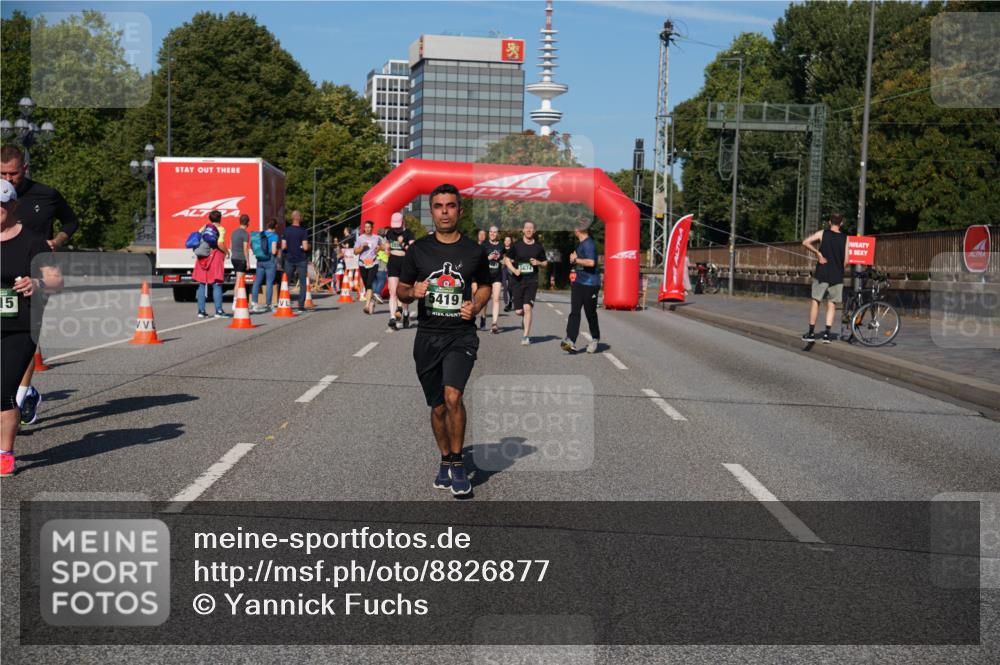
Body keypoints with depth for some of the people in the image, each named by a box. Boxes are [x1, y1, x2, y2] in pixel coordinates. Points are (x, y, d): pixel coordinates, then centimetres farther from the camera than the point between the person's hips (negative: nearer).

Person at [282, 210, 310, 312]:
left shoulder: (286, 230, 0)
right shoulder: (303, 231, -9)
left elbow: (283, 247, -3)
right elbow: (305, 247, -14)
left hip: (289, 259, 3)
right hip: (301, 260, -2)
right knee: (302, 283, 4)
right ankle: (301, 305, 0)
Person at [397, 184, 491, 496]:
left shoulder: (474, 251, 2)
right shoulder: (418, 249, 3)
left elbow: (485, 286, 15)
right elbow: (401, 290, 10)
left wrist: (476, 306, -5)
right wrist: (413, 292, -14)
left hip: (461, 335, -2)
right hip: (427, 337, 2)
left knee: (452, 396, -21)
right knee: (437, 406, 10)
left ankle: (458, 462, -4)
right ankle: (445, 461, 31)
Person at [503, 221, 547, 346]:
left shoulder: (538, 246, 6)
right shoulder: (516, 245, 2)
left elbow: (545, 263, 15)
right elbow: (507, 260, 7)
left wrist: (538, 263, -7)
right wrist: (514, 270, -10)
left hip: (532, 281, -1)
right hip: (518, 280, 1)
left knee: (527, 307, -16)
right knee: (518, 311, 0)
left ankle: (526, 336, -10)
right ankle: (527, 317, 37)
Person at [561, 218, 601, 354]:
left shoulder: (589, 244, -16)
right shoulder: (581, 244, 14)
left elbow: (591, 262, -30)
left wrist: (575, 260, -18)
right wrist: (574, 259, 9)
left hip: (590, 284, -8)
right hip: (578, 282, 8)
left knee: (591, 313, 5)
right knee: (574, 312, -5)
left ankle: (595, 339, 25)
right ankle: (570, 340, -13)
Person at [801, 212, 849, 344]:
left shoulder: (822, 233, -1)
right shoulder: (845, 238, 1)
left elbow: (805, 242, -12)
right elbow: (846, 260, -2)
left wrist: (817, 253, -4)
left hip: (822, 274, -1)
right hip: (837, 276, 1)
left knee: (815, 301, 7)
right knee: (832, 304, 7)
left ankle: (811, 333, 6)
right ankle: (827, 334, -1)